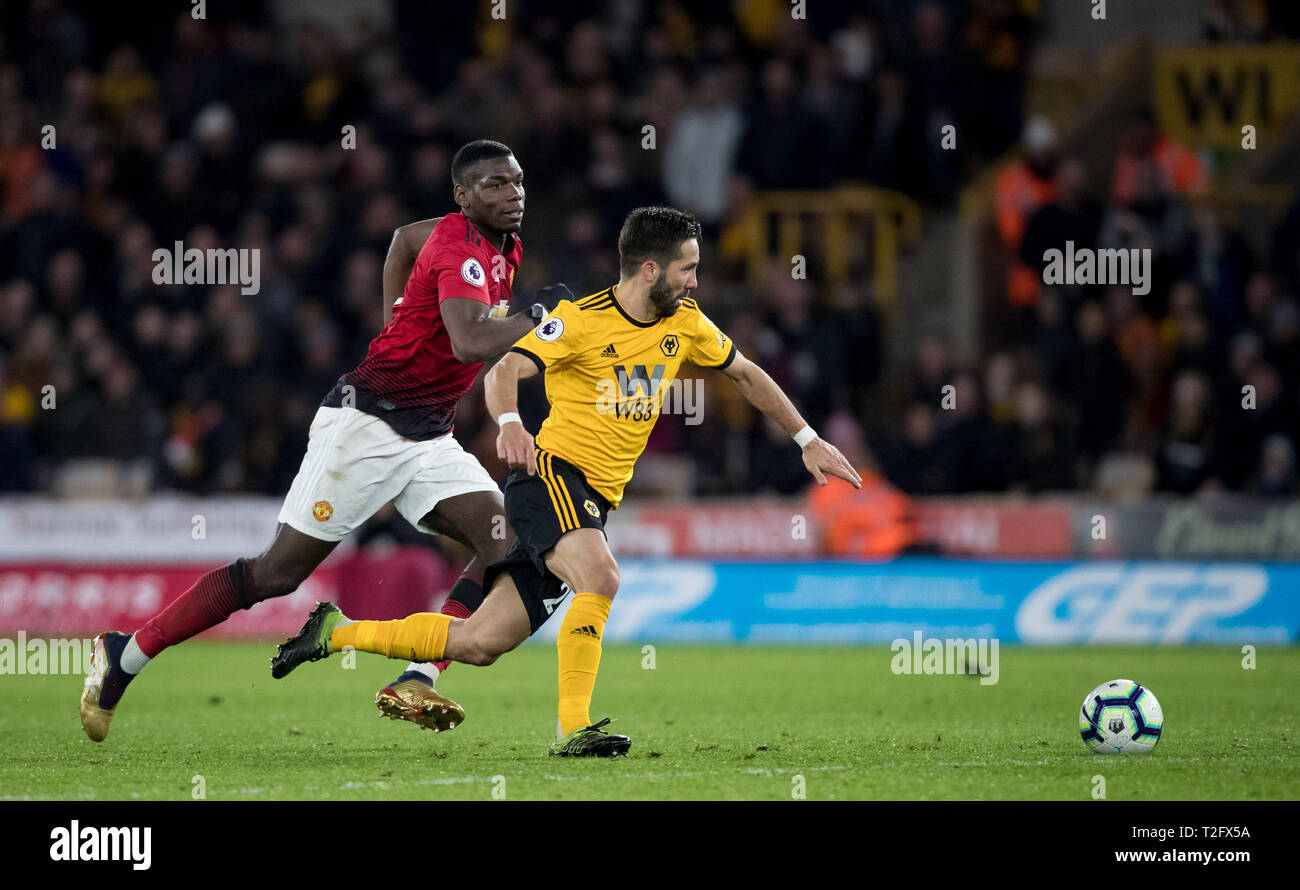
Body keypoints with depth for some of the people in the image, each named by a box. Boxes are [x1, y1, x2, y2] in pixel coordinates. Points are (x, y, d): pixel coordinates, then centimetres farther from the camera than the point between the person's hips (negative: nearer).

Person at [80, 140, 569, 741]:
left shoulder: (503, 246, 10)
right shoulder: (459, 247, -18)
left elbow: (407, 237, 30)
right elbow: (469, 343, -36)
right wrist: (537, 317, -25)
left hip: (427, 441, 9)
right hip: (364, 425, -9)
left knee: (507, 542, -12)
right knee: (280, 571, -6)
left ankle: (414, 686, -17)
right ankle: (124, 656, 6)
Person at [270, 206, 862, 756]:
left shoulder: (685, 323, 8)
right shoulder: (581, 320, -11)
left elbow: (746, 374, 21)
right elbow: (505, 371, -19)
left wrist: (808, 440, 19)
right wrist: (509, 423, -40)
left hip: (596, 503, 6)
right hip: (552, 474, -6)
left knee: (479, 644, 2)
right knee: (602, 581, -35)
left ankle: (336, 632, 15)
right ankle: (573, 729, -32)